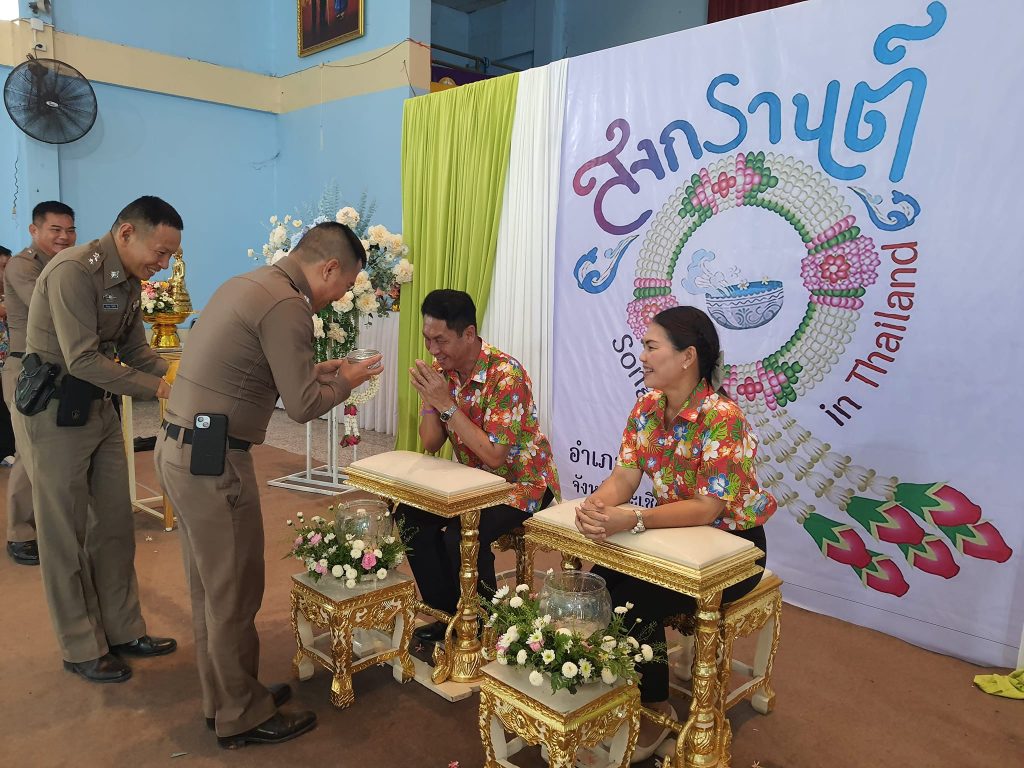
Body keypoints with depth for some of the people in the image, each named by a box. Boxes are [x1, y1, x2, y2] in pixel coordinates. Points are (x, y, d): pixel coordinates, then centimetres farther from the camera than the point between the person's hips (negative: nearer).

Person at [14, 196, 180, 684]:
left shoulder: (129, 281, 8)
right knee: (66, 535, 4)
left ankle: (123, 630, 25)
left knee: (115, 526, 12)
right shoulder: (72, 271, -20)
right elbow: (83, 359, -25)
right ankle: (82, 649, 18)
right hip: (54, 408, -8)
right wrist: (157, 389, -23)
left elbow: (137, 351, 9)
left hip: (98, 405, 8)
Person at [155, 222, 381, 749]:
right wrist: (345, 382, 1)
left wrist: (314, 371, 17)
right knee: (234, 591, 5)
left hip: (178, 448, 10)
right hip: (213, 459, -10)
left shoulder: (246, 285, 13)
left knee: (210, 587, 19)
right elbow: (302, 406, -17)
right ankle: (243, 717, 22)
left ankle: (222, 698, 35)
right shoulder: (287, 305, -17)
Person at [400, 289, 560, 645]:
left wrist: (447, 403, -30)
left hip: (521, 482, -7)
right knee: (411, 516, -10)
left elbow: (494, 455, -29)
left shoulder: (505, 374, -26)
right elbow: (431, 445, -2)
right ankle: (450, 612, 7)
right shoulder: (441, 371, -4)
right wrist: (429, 399, -20)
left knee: (462, 535, -28)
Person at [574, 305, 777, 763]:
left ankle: (655, 709, 3)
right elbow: (623, 477, -7)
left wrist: (633, 520, -43)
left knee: (637, 602, -23)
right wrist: (595, 505, -30)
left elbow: (707, 508, -30)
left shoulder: (723, 417, -25)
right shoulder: (647, 407, -3)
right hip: (677, 536, 6)